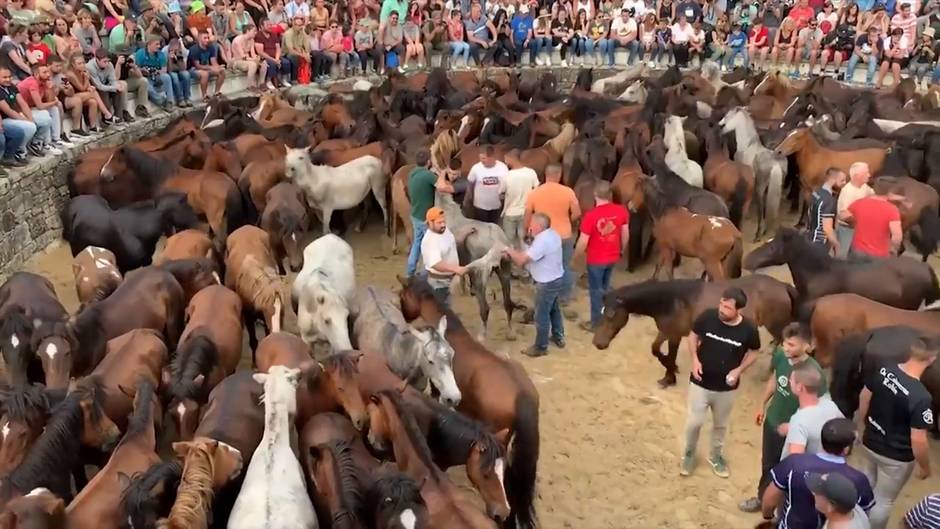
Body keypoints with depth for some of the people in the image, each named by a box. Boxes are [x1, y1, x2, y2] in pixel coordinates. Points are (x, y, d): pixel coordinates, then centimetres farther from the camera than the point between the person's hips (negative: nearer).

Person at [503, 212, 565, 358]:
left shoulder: (541, 241, -28)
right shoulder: (552, 234, 4)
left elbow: (522, 260, -25)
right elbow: (530, 254, 9)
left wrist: (510, 251, -8)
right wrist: (516, 252, -3)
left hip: (547, 283, -10)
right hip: (557, 278, 10)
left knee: (542, 316, 5)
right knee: (554, 310, 25)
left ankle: (541, 347, 17)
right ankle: (558, 338, 41)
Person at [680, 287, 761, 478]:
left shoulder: (748, 329, -19)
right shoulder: (707, 316, -20)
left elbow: (753, 352, 0)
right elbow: (693, 335, -1)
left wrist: (739, 370, -15)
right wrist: (695, 359, -14)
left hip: (726, 387, 1)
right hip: (700, 382, -1)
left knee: (720, 425, 21)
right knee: (694, 422, 9)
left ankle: (716, 456, 45)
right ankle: (689, 454, 35)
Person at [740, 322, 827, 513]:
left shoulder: (814, 372, -32)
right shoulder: (780, 354, -16)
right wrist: (762, 405, 14)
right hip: (772, 420, 5)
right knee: (767, 464, 26)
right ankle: (762, 497, 50)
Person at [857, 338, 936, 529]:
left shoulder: (883, 370, -14)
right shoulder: (920, 397, -33)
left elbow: (864, 398, 1)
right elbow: (918, 440, -26)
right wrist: (925, 466, -7)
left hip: (869, 443, 6)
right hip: (896, 458, -6)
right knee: (883, 501, 17)